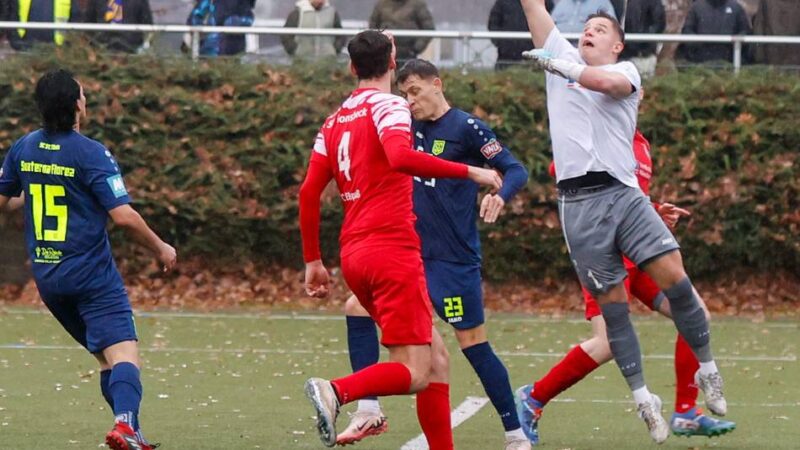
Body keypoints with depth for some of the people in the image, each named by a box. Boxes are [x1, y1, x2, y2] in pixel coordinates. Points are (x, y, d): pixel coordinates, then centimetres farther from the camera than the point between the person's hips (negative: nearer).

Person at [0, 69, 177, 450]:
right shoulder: (91, 154, -13)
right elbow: (123, 215, -16)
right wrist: (160, 248, -1)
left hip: (46, 275, 7)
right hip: (92, 275, -6)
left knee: (106, 357, 15)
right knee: (124, 354, -15)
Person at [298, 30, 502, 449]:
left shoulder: (335, 121, 16)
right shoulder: (387, 105, -5)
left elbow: (308, 192, 13)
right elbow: (400, 157, -25)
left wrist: (313, 261, 17)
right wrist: (469, 172, -20)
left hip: (354, 255, 8)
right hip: (392, 250, -8)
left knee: (435, 357, 14)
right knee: (415, 374, -11)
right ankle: (335, 391, -33)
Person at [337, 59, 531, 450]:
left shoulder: (467, 127, -10)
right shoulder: (415, 128, 10)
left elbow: (516, 170, -13)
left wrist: (500, 196, -33)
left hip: (454, 258, -7)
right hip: (412, 251, 7)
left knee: (473, 342, -5)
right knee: (358, 307, -3)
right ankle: (369, 411, 0)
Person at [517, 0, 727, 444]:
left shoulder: (626, 71, 9)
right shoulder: (561, 55, 17)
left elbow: (608, 82, -16)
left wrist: (565, 68, -25)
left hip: (623, 193, -1)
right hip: (578, 203, 1)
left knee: (673, 275, -13)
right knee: (610, 301, -1)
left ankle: (707, 370, 2)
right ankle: (642, 398, 3)